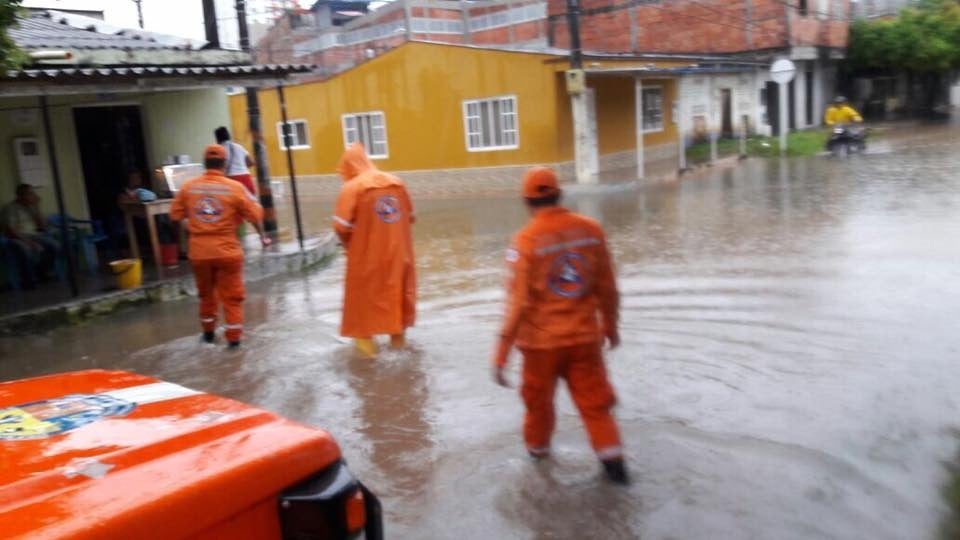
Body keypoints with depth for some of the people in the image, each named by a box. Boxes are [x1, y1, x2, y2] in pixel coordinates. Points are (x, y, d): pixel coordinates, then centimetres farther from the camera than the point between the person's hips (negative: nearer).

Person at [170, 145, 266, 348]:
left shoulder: (188, 187, -2)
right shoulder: (235, 187, -10)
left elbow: (175, 215, 7)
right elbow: (255, 215, -7)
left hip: (199, 251, 3)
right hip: (227, 250, -3)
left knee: (206, 293, 21)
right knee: (231, 296, 7)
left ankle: (208, 332, 34)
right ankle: (234, 337, 8)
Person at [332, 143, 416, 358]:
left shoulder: (351, 187, -13)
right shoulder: (396, 182, 2)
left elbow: (342, 227, -17)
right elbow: (410, 217, 8)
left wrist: (350, 245, 2)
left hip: (366, 254, -4)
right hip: (398, 251, 5)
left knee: (364, 293, 11)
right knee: (398, 290, 17)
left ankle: (365, 337, 16)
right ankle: (398, 335, 29)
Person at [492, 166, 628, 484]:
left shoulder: (526, 240, -17)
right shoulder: (591, 229, -5)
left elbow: (519, 303, -18)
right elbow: (607, 288, 3)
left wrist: (501, 354, -12)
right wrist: (611, 326, 19)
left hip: (542, 340, -2)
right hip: (585, 335, 2)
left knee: (538, 398, 21)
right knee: (594, 400, 16)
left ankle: (537, 447, 42)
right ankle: (612, 458, 12)